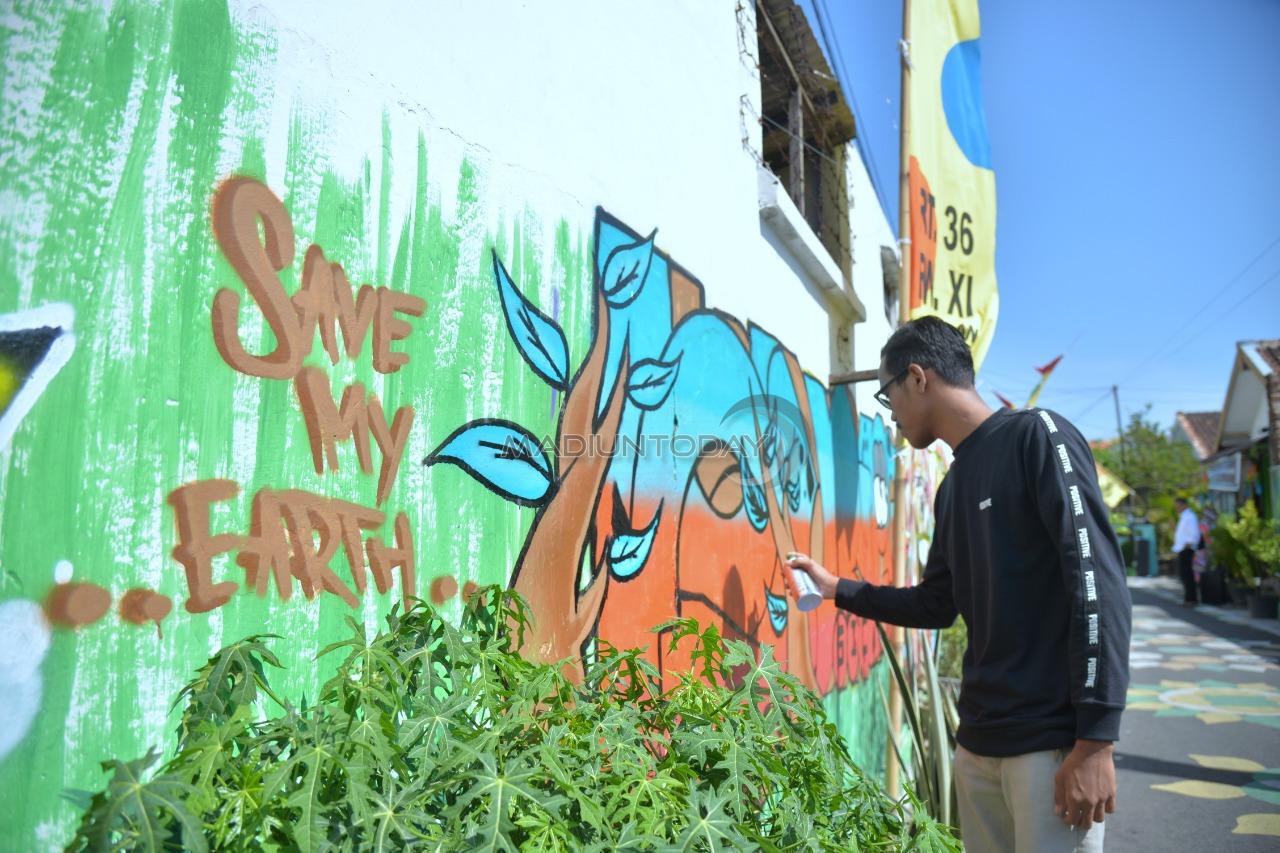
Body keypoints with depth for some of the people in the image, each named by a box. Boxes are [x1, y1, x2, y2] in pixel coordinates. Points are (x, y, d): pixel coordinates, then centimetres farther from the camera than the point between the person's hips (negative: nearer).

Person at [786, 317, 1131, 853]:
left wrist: (1095, 740, -20)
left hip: (1053, 741, -7)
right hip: (977, 741, 7)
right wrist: (837, 589, 20)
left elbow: (1099, 583, -16)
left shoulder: (1037, 436, -8)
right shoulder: (952, 487, 15)